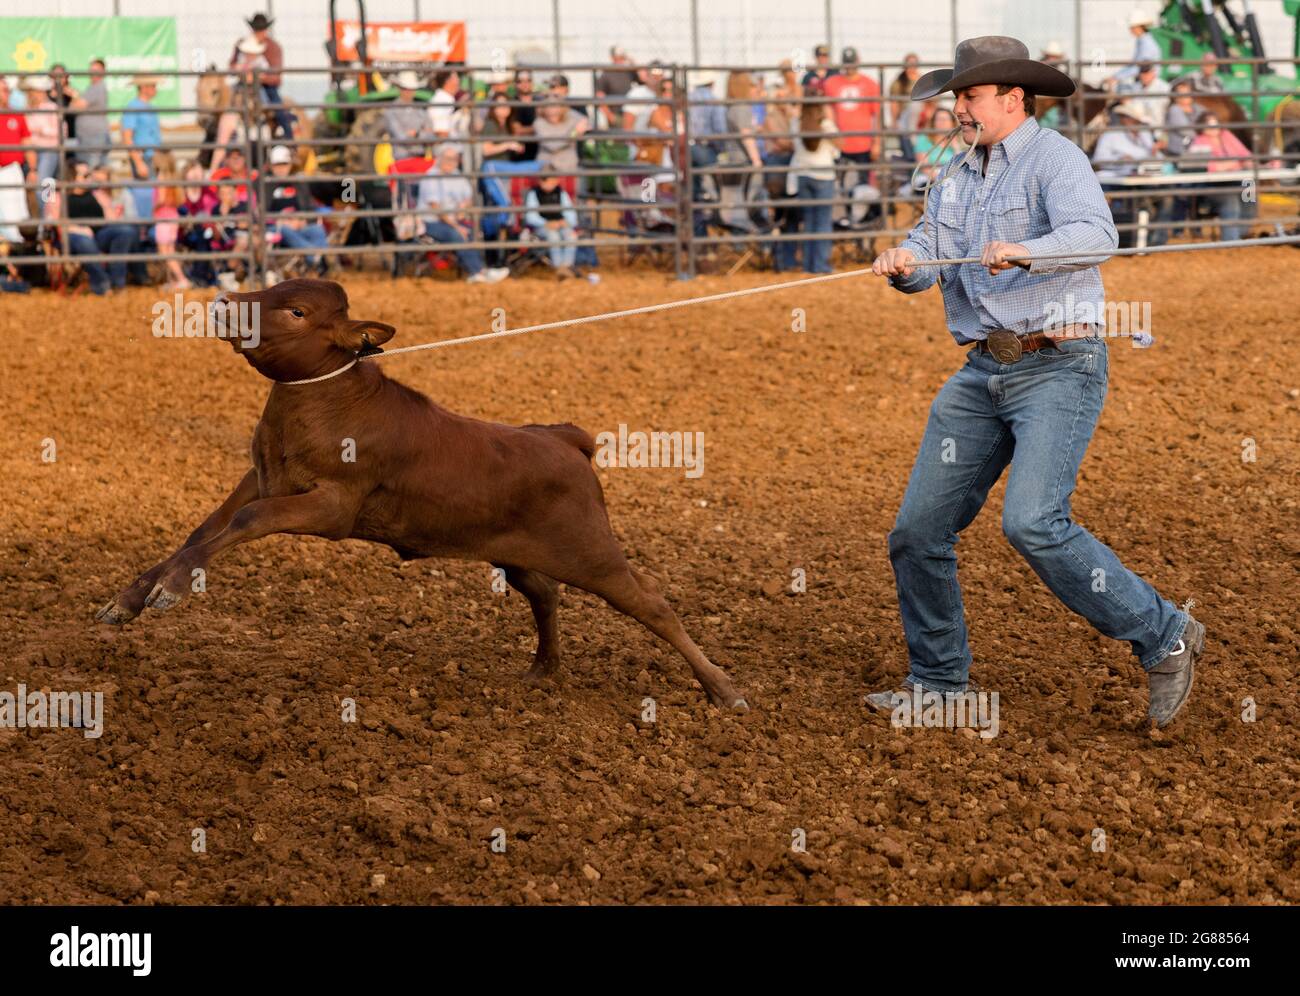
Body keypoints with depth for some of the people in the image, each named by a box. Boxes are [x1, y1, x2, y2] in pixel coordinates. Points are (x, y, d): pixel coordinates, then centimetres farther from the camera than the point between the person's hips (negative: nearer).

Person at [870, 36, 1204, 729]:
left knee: (1032, 522, -23)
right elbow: (928, 252, 7)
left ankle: (1163, 638, -9)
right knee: (918, 530, 5)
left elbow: (1096, 235, -25)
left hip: (1059, 366, -8)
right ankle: (938, 682, 20)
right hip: (983, 372, 8)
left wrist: (1025, 251, -43)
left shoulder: (1053, 158, -9)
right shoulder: (957, 177, 15)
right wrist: (902, 262, -16)